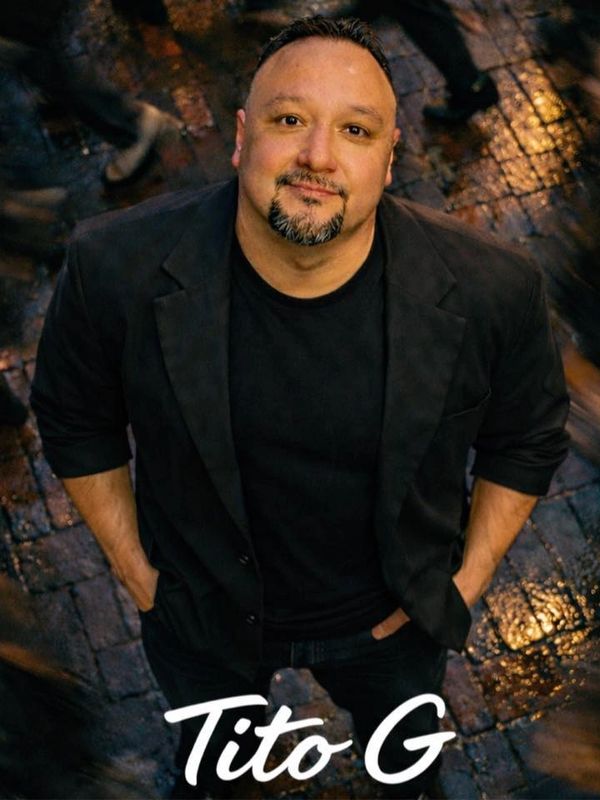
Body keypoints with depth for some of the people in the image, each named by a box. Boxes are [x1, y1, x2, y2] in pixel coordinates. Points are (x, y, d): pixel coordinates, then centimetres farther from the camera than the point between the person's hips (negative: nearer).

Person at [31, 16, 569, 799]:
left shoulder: (491, 290, -28)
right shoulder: (118, 270, -29)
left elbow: (528, 438, -8)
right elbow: (75, 419, -10)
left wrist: (472, 574, -6)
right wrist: (131, 564, -6)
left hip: (392, 617, 1)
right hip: (202, 612, 0)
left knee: (404, 736, 34)